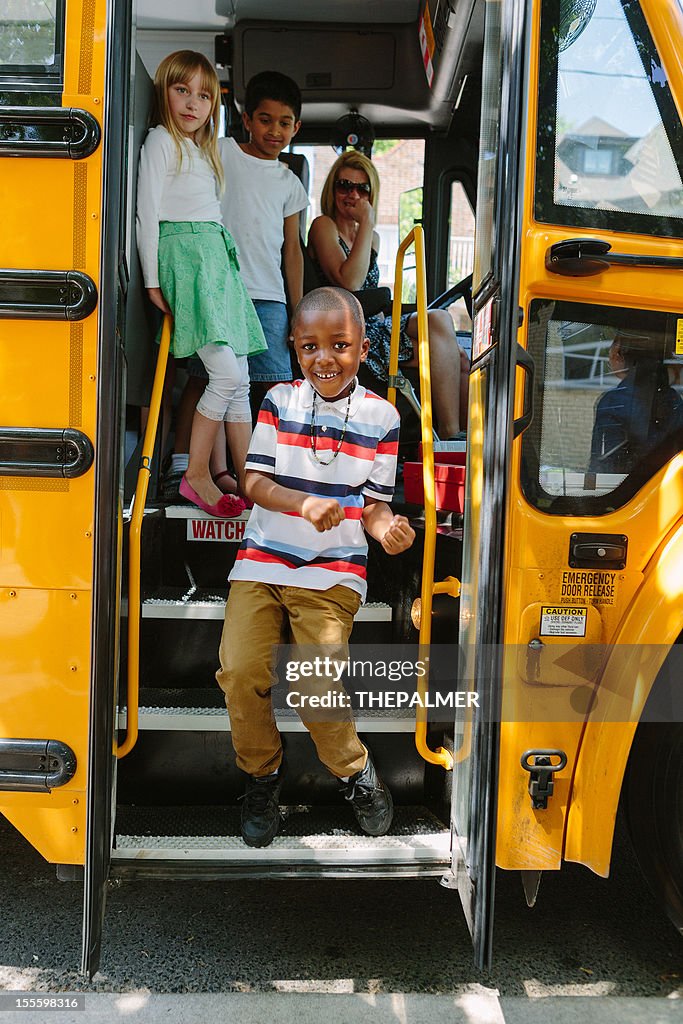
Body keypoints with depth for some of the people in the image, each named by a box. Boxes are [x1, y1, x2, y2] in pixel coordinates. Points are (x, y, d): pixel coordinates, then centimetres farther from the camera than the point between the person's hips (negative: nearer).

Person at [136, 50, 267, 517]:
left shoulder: (204, 148, 24)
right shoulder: (160, 140, 0)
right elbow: (149, 212, -7)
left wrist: (223, 263, 18)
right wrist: (153, 280, -11)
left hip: (219, 259, 8)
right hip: (186, 259, -8)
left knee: (239, 380, 3)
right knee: (228, 375, -16)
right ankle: (196, 476, -4)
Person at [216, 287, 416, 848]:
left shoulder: (381, 416, 2)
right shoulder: (279, 401, 4)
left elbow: (374, 503, 4)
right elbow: (254, 481, -1)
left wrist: (388, 529, -19)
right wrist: (304, 503, -19)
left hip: (333, 572, -2)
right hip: (262, 561, 2)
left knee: (317, 685, -15)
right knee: (240, 670, -13)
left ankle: (358, 772, 16)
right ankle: (263, 774, 15)